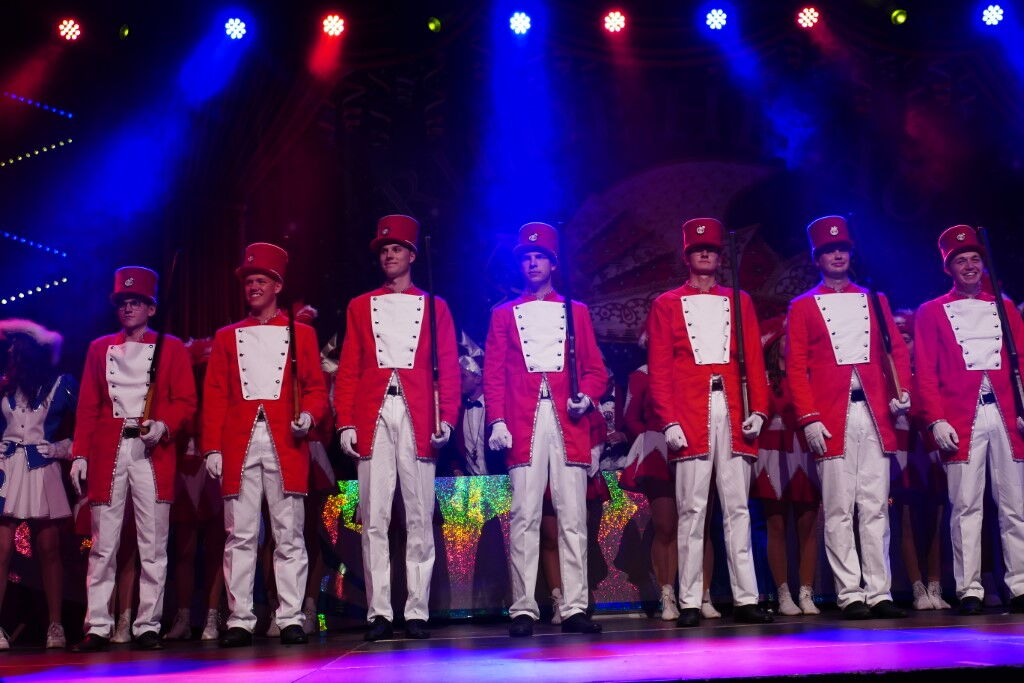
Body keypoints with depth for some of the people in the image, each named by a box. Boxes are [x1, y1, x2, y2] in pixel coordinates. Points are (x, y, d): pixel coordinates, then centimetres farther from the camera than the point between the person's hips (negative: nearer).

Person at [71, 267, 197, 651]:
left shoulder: (172, 348, 10)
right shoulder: (100, 348, 16)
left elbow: (186, 402, 3)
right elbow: (88, 406, 12)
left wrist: (164, 425, -16)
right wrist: (80, 454, 4)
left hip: (153, 452, -2)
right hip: (108, 453, 2)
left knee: (153, 546, -1)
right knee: (103, 545, 1)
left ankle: (148, 627, 5)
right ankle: (97, 627, 5)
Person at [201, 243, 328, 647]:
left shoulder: (301, 334, 11)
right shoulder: (227, 337, 15)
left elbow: (316, 388, 8)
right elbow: (214, 396, 10)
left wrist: (309, 416, -13)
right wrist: (212, 447, 2)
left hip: (285, 444, -1)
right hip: (239, 446, 1)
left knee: (289, 535, 0)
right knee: (240, 535, 0)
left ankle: (290, 619, 5)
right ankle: (239, 621, 5)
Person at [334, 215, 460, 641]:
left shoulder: (434, 306, 13)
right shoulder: (360, 307, 17)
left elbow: (448, 368, 7)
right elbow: (348, 371, 11)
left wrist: (447, 418, -6)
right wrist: (345, 423, 0)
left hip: (418, 418, -1)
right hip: (372, 418, 1)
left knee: (419, 518, 0)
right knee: (374, 518, -1)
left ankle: (417, 611, 5)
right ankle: (379, 612, 3)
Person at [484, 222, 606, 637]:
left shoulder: (577, 312, 16)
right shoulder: (504, 315, 14)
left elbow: (595, 369, 14)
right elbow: (493, 375, 7)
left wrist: (586, 397, -7)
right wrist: (497, 421, -6)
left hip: (568, 423, 1)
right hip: (524, 425, -1)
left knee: (573, 519, -1)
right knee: (524, 518, -4)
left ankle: (574, 608, 3)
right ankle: (523, 609, 0)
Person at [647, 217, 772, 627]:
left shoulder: (740, 301, 16)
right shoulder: (666, 305, 8)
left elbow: (754, 361, 11)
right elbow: (659, 370, 2)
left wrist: (758, 410, -2)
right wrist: (669, 421, -8)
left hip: (733, 414, 2)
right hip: (689, 417, -2)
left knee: (738, 509, 4)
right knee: (692, 510, -2)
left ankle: (745, 599, 8)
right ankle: (690, 603, 3)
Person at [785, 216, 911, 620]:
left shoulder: (875, 300, 16)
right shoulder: (802, 307, 7)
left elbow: (897, 350, 14)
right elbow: (796, 368, 1)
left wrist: (902, 391, -4)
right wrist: (809, 419, -9)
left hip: (875, 415, 3)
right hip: (831, 419, -3)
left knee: (875, 508, 3)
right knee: (839, 510, -1)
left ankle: (879, 593, 8)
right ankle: (850, 595, 4)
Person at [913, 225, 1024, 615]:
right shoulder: (931, 313, 8)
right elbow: (925, 374, 1)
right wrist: (936, 420, -9)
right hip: (962, 419, -3)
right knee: (966, 506, -2)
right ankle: (969, 590, 2)